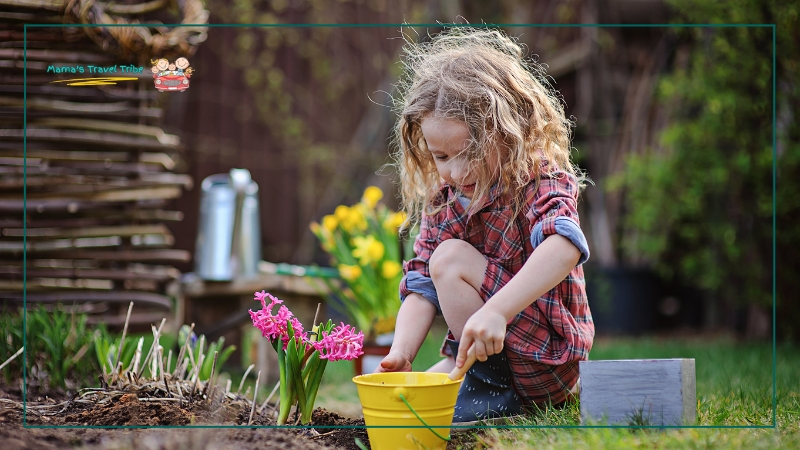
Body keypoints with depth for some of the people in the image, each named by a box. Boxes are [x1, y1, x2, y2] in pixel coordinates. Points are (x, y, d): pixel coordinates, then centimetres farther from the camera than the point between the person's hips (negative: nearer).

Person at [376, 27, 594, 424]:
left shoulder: (542, 182, -15)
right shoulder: (443, 201, 4)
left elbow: (564, 249, -38)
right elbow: (421, 288, 0)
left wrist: (496, 310, -50)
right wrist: (400, 355, -19)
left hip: (546, 359, -7)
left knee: (451, 258, -19)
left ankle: (489, 386, -12)